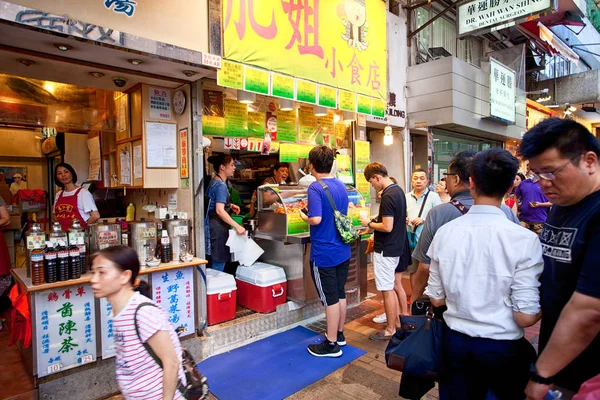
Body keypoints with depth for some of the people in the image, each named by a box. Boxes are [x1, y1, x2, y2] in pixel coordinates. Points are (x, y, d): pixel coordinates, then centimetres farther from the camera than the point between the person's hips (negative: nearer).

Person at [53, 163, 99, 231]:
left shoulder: (83, 192, -5)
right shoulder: (58, 195, 15)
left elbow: (95, 216, -12)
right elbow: (56, 216, 24)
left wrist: (82, 227, -1)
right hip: (61, 233, 5)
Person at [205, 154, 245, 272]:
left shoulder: (214, 181, 13)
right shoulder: (221, 185, -17)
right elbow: (219, 210, -26)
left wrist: (230, 205, 16)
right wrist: (237, 226, -28)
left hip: (212, 226, 10)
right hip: (218, 228, -10)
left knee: (214, 263, 16)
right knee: (219, 263, -2)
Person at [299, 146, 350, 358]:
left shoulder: (315, 188, -17)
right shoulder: (341, 185, 7)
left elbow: (316, 219, -26)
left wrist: (304, 217, -7)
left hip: (324, 254, -7)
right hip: (343, 250, 8)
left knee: (330, 299, 3)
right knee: (340, 294, 18)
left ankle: (331, 344, 18)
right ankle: (339, 334, 35)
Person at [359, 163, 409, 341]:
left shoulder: (388, 196, -22)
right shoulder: (399, 191, 8)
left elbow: (387, 227, -25)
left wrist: (369, 223, -11)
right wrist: (375, 221, 12)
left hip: (386, 250, -10)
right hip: (397, 246, 10)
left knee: (387, 290, 2)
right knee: (395, 285, 21)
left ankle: (390, 330, 14)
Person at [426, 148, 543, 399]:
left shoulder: (445, 232, -10)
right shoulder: (524, 239, -19)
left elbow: (436, 299, -2)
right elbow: (525, 317, -16)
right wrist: (543, 309, 5)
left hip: (456, 342, 3)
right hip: (503, 348, -2)